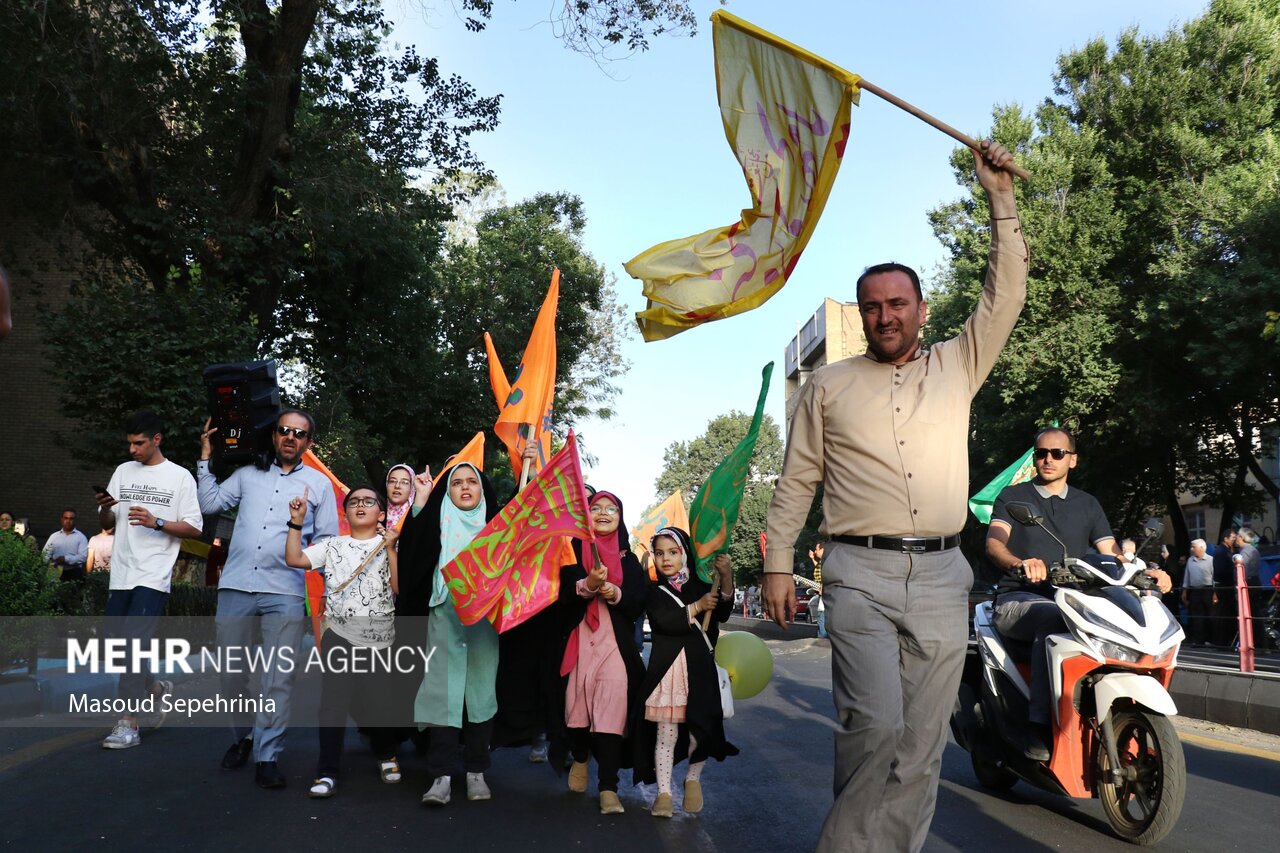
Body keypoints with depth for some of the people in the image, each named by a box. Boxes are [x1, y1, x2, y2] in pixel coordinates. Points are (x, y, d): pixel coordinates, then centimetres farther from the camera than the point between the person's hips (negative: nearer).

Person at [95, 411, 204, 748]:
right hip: (121, 572, 6)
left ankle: (129, 724, -9)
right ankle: (158, 688, 32)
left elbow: (195, 529, -3)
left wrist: (156, 522, -17)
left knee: (135, 642, -13)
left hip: (153, 575, -6)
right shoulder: (123, 471, 13)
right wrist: (105, 507, -6)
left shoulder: (180, 477, -1)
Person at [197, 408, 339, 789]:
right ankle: (243, 736, 30)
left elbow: (327, 539, 12)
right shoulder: (249, 474, 16)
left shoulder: (319, 483, 11)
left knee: (278, 678, -4)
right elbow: (210, 503, 14)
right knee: (231, 673, 9)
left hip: (286, 593, -2)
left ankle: (267, 757, 4)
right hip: (236, 586, 2)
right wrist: (205, 460, 13)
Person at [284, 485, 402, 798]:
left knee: (375, 705, 4)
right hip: (339, 637, 1)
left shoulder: (390, 547, 2)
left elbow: (401, 588, -10)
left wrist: (390, 549, -16)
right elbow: (294, 559, -2)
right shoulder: (333, 545, 8)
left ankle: (387, 755, 32)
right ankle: (327, 773, 10)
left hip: (379, 641, -1)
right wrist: (297, 522, -7)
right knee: (333, 704, -2)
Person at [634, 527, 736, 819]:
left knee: (700, 730, 2)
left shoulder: (701, 586, 10)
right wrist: (697, 607, -10)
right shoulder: (654, 592, 3)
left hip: (700, 669, 2)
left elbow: (722, 613, -3)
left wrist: (726, 577, -14)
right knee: (665, 733, -1)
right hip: (666, 669, -2)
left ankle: (693, 779, 26)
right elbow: (664, 621, -14)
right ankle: (663, 792, 9)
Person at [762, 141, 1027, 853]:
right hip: (861, 574, -2)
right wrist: (778, 563, 3)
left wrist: (1003, 203, 4)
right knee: (878, 724, -16)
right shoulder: (829, 386, 11)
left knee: (923, 741, 4)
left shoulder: (957, 368, 15)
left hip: (942, 578, 3)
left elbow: (1006, 297, 9)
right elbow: (797, 481, 9)